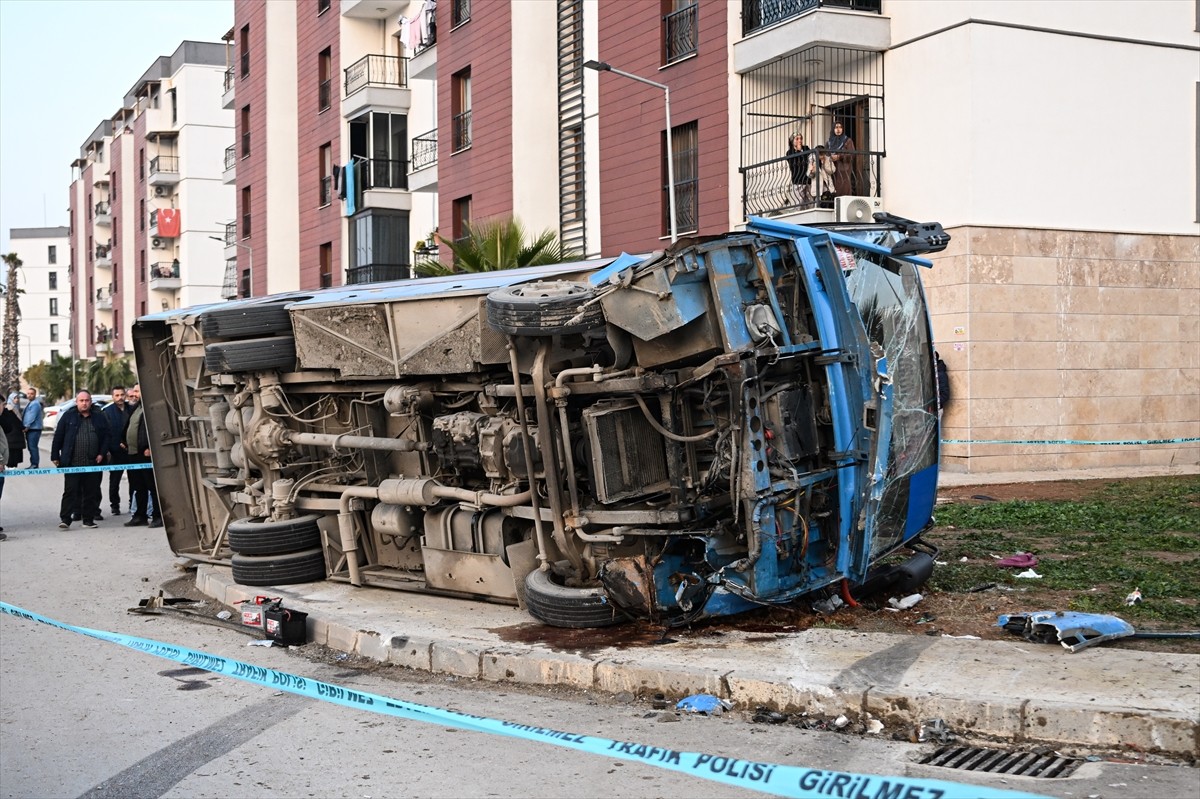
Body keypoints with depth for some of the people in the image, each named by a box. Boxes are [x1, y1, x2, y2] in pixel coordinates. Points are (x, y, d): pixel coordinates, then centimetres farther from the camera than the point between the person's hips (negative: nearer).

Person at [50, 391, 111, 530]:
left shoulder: (99, 418, 11)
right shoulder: (68, 417, 4)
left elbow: (106, 437, 12)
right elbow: (58, 437, 4)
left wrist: (102, 453, 0)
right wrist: (55, 456, 0)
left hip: (93, 463, 3)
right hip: (72, 463, -3)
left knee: (91, 492, 6)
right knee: (70, 491, -4)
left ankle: (88, 519, 14)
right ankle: (65, 519, -2)